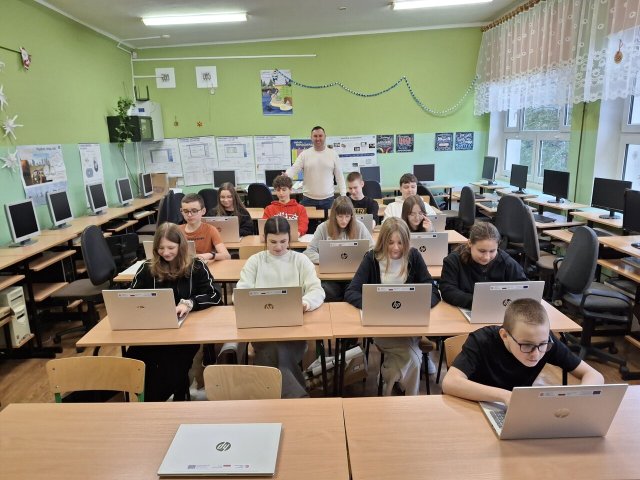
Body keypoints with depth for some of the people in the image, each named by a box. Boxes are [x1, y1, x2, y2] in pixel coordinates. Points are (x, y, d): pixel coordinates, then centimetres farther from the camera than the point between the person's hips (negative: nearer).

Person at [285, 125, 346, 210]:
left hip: (328, 199, 1)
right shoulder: (304, 154, 2)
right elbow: (294, 169, -6)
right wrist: (286, 175, -29)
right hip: (309, 199, 0)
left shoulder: (333, 154, 4)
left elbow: (339, 176, 6)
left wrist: (343, 195, 1)